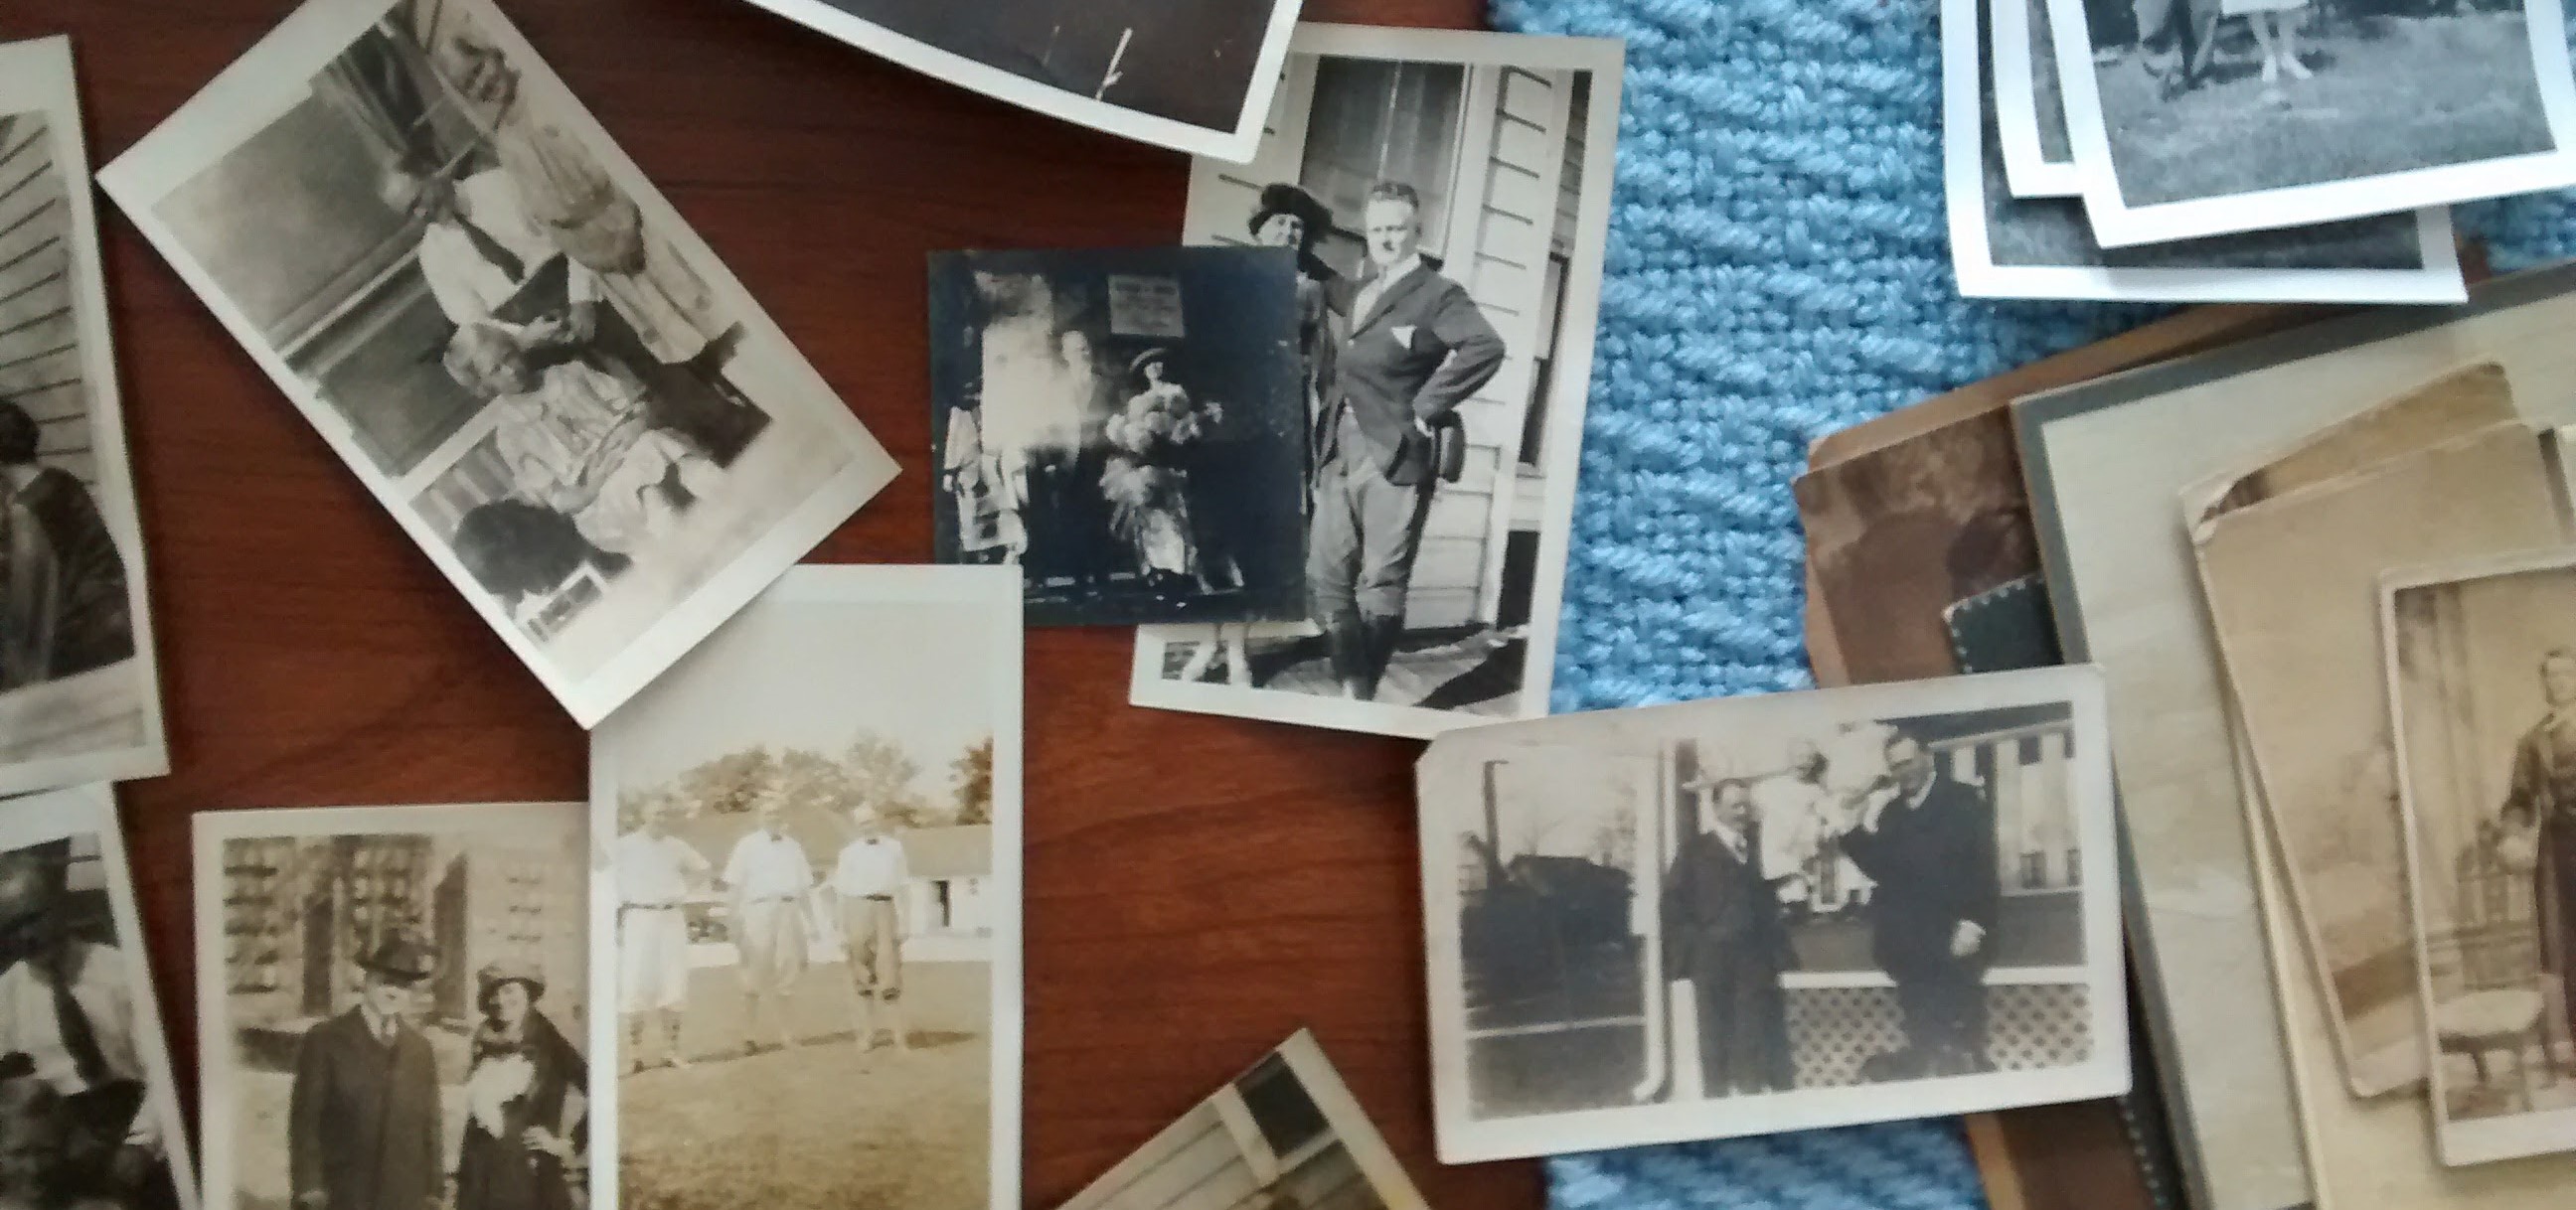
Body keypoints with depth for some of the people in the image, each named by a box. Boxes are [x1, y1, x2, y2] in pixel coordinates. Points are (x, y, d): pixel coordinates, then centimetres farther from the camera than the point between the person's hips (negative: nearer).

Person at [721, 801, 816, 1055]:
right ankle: (749, 1036, 6)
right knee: (755, 978, -1)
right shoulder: (748, 845, 3)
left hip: (789, 912, 3)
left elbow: (805, 886, 18)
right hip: (759, 910, -3)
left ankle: (787, 1034, 15)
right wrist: (736, 920, -7)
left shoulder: (793, 846, 15)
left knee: (787, 977, 8)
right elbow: (734, 884, 0)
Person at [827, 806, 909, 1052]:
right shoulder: (849, 853, 4)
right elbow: (842, 893, 5)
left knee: (889, 975, -4)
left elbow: (899, 888, 8)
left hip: (885, 910, 0)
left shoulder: (894, 848, 6)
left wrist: (902, 921, 3)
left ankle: (899, 1035, 0)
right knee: (863, 977, 6)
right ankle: (866, 1034, 15)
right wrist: (842, 928, 1)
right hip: (858, 911, 0)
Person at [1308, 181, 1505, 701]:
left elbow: (1486, 347, -22)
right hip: (1339, 454, 8)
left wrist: (1426, 406, -19)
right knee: (1326, 578, 7)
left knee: (1380, 586, -2)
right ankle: (1350, 689, 17)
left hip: (1396, 454, -7)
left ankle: (1364, 698, 5)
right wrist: (1326, 440, 7)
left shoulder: (1438, 293, -6)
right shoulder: (1360, 292, 18)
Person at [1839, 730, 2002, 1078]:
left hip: (1955, 941, -4)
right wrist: (1865, 830, -7)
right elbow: (1880, 870, 7)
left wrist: (1973, 923, -17)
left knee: (1960, 1033, -1)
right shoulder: (1890, 812, 13)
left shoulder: (1965, 801, -1)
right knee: (1922, 1032, 7)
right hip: (1909, 945, 4)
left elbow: (1983, 866, -8)